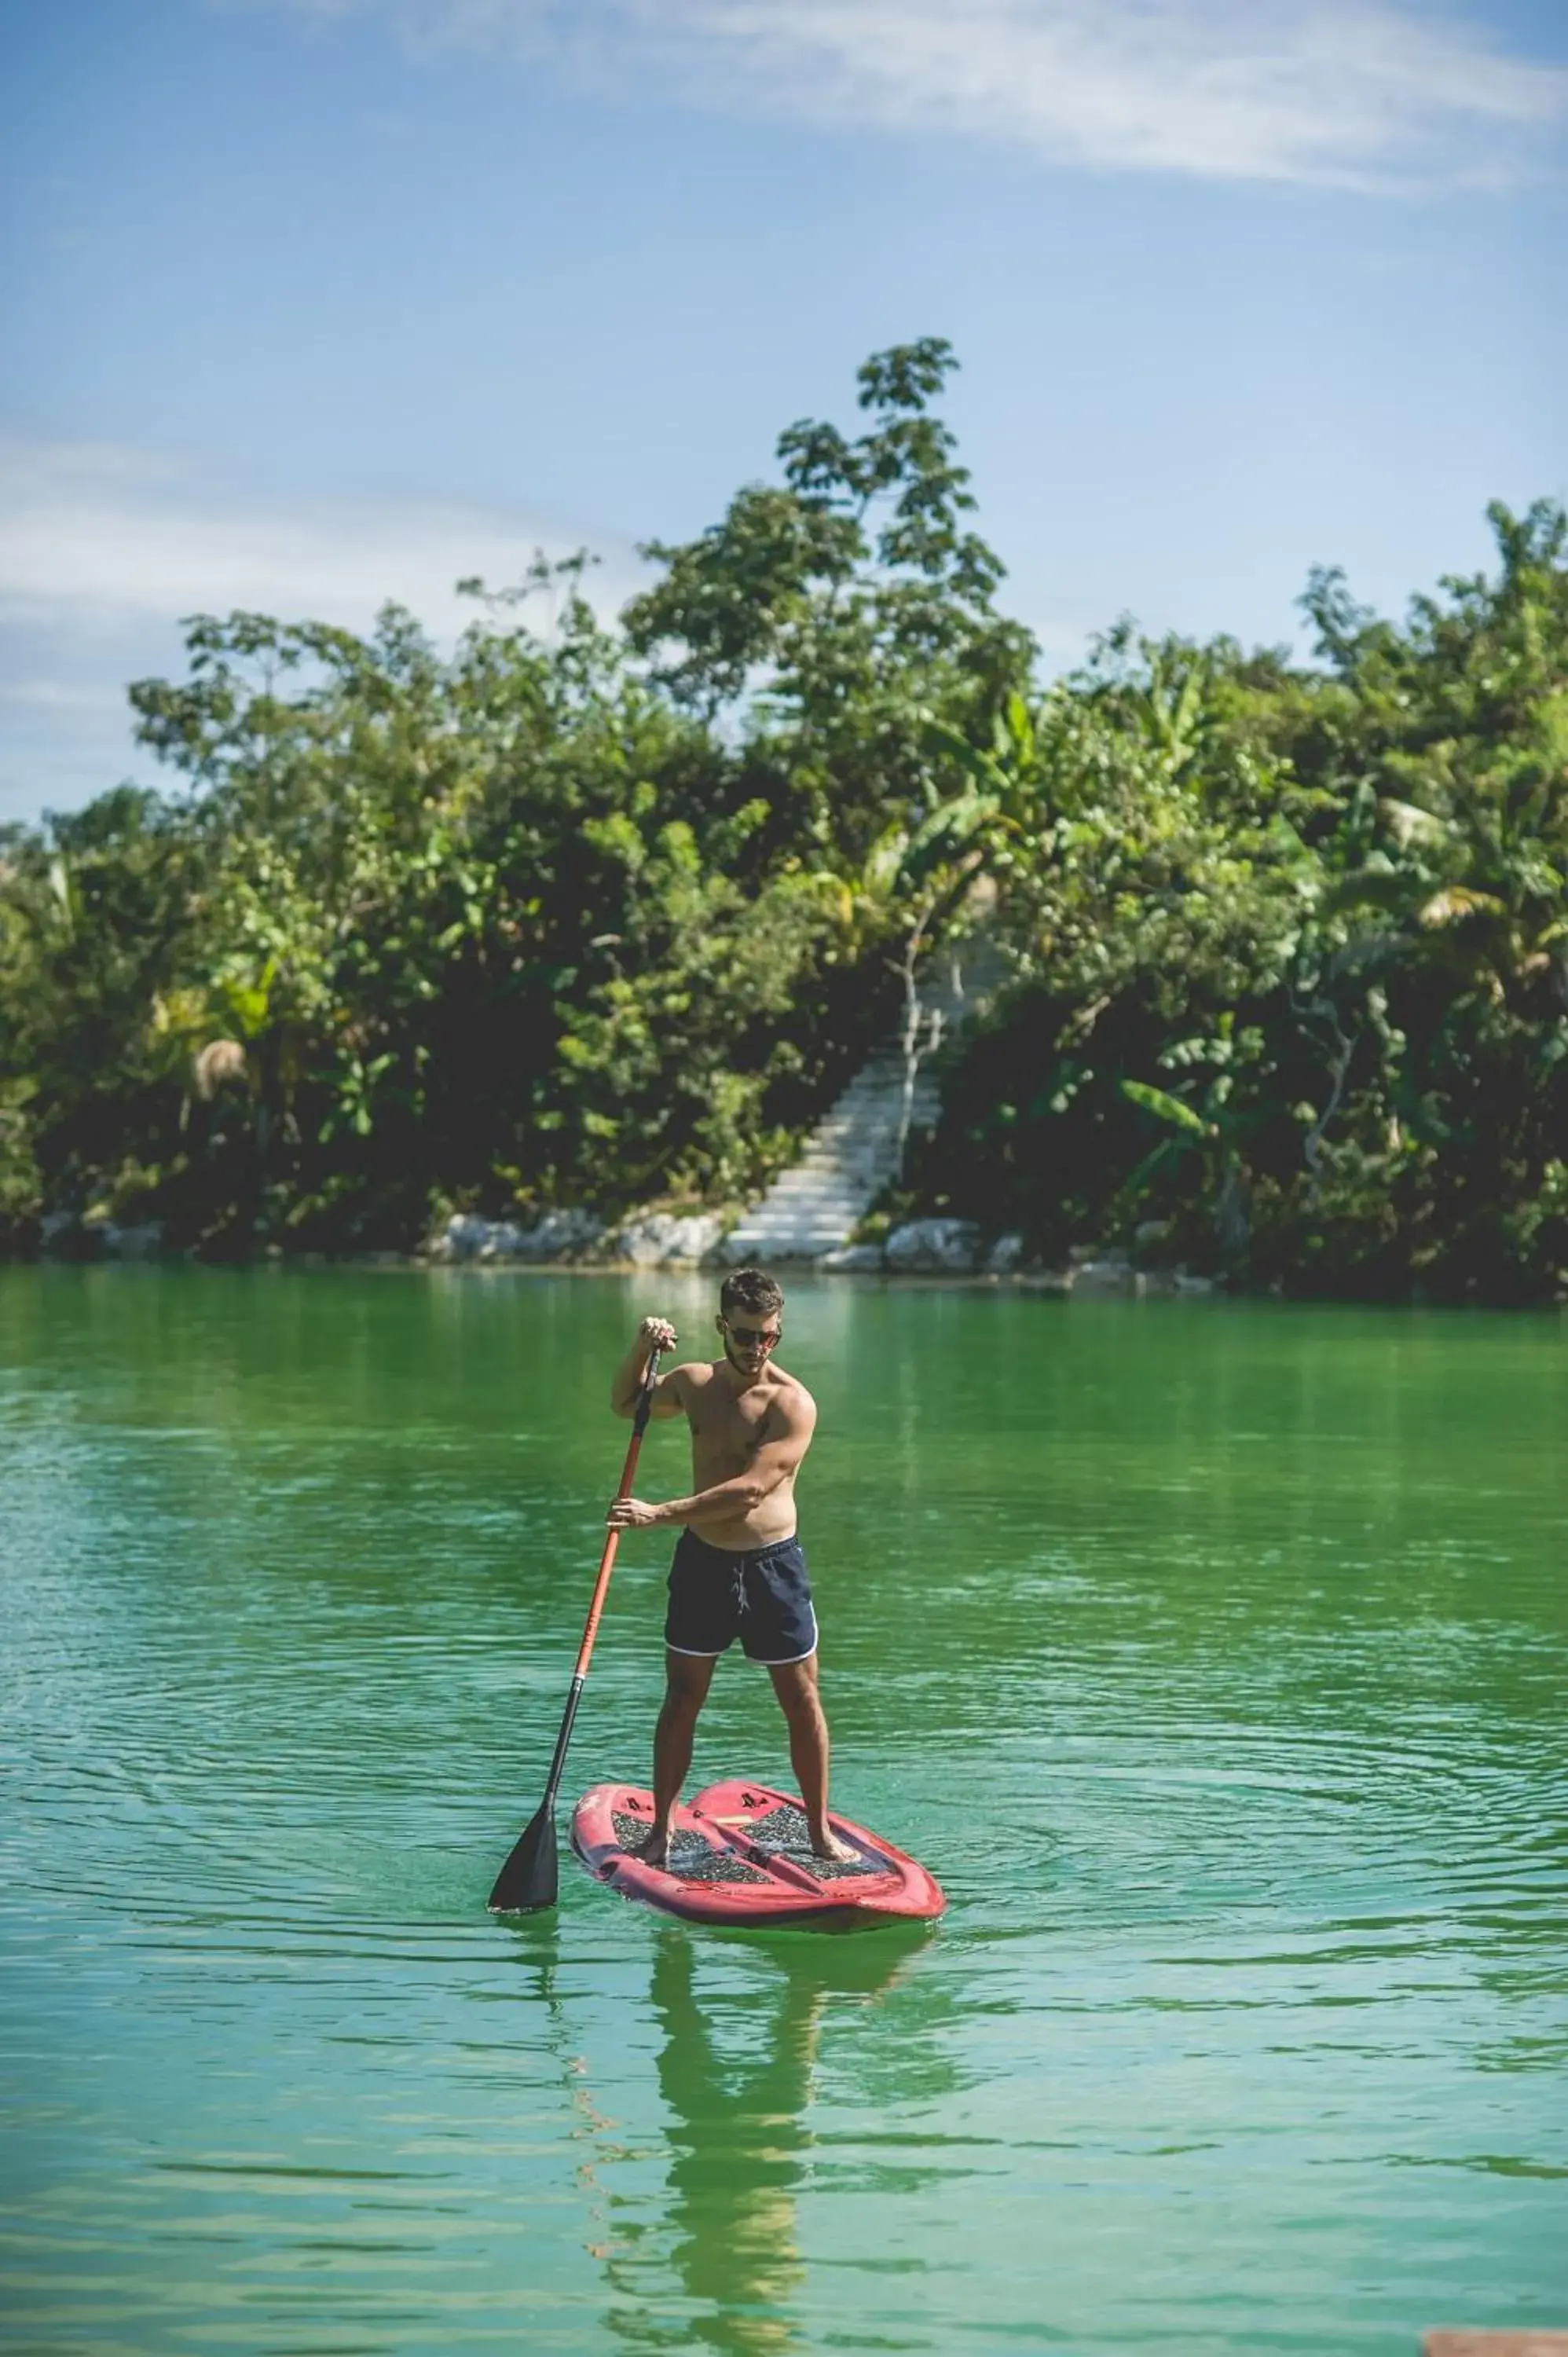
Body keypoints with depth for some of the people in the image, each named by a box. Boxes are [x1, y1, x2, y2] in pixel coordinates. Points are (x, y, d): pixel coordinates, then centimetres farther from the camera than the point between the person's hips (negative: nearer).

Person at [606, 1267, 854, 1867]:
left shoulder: (792, 1402, -15)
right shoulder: (695, 1383, 2)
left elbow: (751, 1488, -24)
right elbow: (626, 1404, 18)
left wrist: (661, 1514, -26)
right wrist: (640, 1350, -3)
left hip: (773, 1564, -3)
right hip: (703, 1562, 3)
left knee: (802, 1700, 3)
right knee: (682, 1699, 6)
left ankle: (820, 1830, 16)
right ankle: (660, 1830, 16)